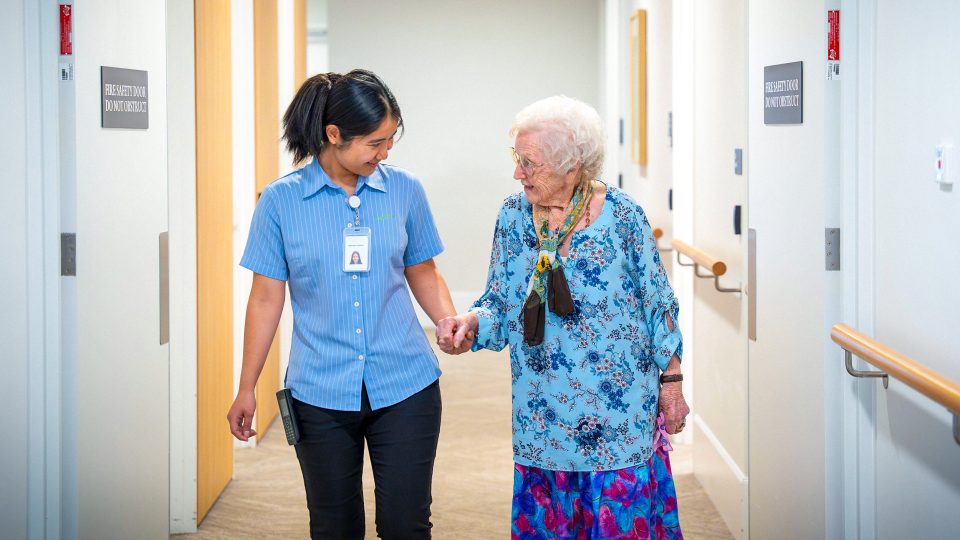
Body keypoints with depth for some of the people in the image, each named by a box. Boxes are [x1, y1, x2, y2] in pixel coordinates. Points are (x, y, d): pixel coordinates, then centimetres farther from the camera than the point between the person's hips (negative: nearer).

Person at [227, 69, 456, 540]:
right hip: (321, 395, 0)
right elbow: (267, 298, 2)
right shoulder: (282, 200, -4)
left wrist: (450, 320, -8)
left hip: (405, 387, 1)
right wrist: (246, 389, 5)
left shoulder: (405, 190, 0)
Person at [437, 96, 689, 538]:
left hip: (621, 411, -3)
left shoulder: (622, 215, -10)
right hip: (544, 415, 3)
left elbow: (658, 304, -1)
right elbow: (500, 303, 6)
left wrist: (671, 382, 1)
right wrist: (471, 323, -15)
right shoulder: (513, 215, 0)